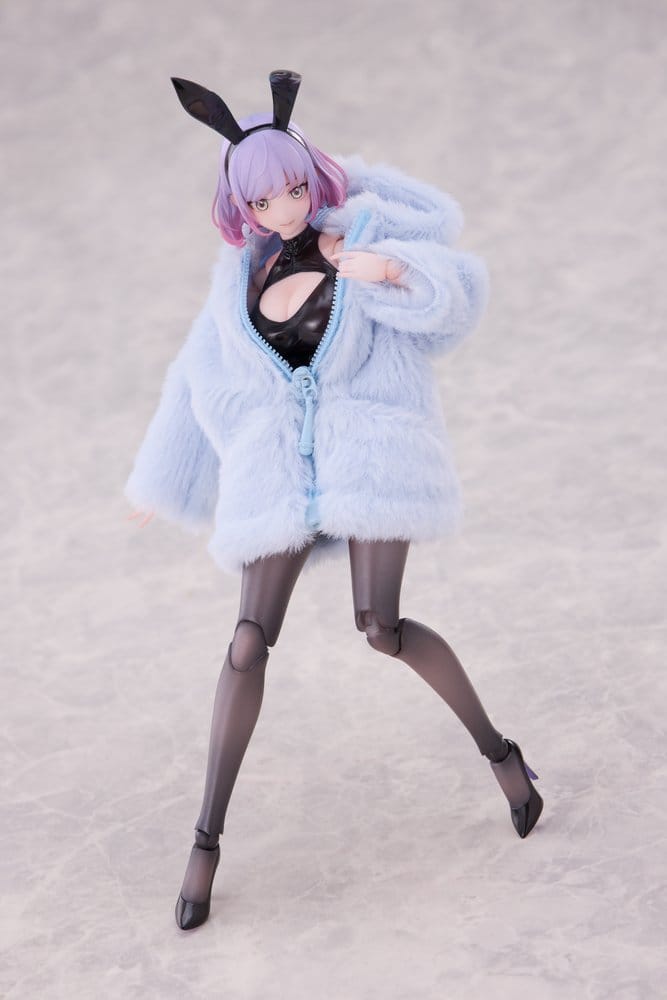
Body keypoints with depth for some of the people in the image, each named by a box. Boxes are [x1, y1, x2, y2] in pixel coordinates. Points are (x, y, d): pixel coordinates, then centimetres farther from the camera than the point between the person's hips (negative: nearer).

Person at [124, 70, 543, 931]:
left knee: (382, 628, -14)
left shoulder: (363, 234, 3)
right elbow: (201, 378, 20)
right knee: (248, 644, -6)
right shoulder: (242, 278, 13)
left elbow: (459, 293, -9)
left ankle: (498, 751, 10)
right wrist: (161, 480, 25)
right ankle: (206, 841, 1)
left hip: (366, 456, -3)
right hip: (279, 471, 3)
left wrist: (395, 270, -29)